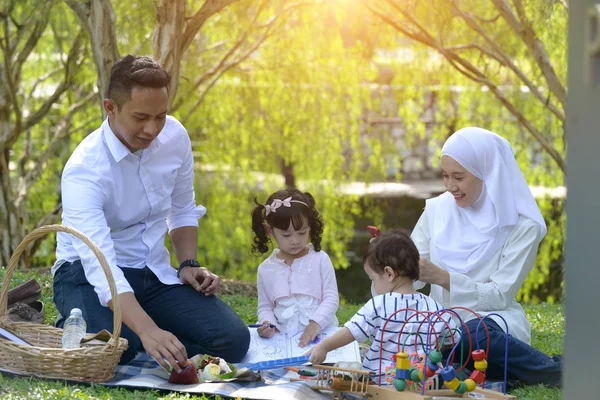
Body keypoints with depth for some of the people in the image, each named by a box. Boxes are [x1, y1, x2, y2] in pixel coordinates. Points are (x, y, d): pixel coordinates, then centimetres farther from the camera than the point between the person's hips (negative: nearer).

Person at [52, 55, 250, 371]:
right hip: (89, 275, -5)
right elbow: (99, 264, -38)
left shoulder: (175, 136, -6)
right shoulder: (84, 170, -26)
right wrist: (147, 331, -51)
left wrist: (188, 265, -4)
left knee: (233, 339, -16)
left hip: (155, 274, 5)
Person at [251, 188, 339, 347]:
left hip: (319, 333, -2)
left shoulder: (320, 259, 1)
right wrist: (268, 324, -8)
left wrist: (316, 324, -17)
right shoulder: (266, 269, 8)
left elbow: (331, 298, -1)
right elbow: (265, 306, 15)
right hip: (282, 337, 2)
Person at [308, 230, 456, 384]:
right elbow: (453, 338, 16)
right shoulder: (433, 307, 6)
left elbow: (351, 332, -5)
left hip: (382, 382, -5)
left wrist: (323, 347, 6)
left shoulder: (378, 306, -6)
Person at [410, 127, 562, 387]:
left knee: (474, 333, -41)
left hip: (492, 320, -4)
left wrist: (442, 277, -24)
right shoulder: (437, 209, 5)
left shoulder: (522, 225, -8)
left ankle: (558, 372, -19)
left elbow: (500, 295, -13)